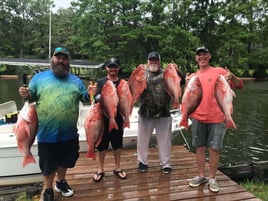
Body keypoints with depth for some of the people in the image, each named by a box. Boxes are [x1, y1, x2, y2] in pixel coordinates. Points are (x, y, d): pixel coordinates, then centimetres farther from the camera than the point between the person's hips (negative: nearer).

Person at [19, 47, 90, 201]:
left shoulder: (75, 80, 5)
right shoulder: (39, 77, 0)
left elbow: (85, 98, 7)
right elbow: (31, 98, 5)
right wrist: (26, 95, -17)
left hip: (69, 133, 2)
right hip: (47, 133, -2)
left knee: (65, 160, 21)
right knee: (48, 164, 14)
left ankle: (61, 182, 48)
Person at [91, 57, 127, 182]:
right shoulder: (101, 82, 0)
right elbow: (96, 98, -9)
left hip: (118, 117, 2)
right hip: (103, 117, -2)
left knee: (117, 143, 12)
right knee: (102, 144, 7)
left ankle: (117, 168, 29)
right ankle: (101, 170, 23)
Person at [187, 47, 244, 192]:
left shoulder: (219, 71, 0)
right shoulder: (193, 76, 10)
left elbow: (240, 85, -1)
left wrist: (232, 77, -22)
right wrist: (187, 84, -6)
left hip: (216, 118, -3)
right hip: (198, 118, 3)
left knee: (214, 149, 3)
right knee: (200, 148, 9)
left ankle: (212, 178, 18)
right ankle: (201, 176, 24)